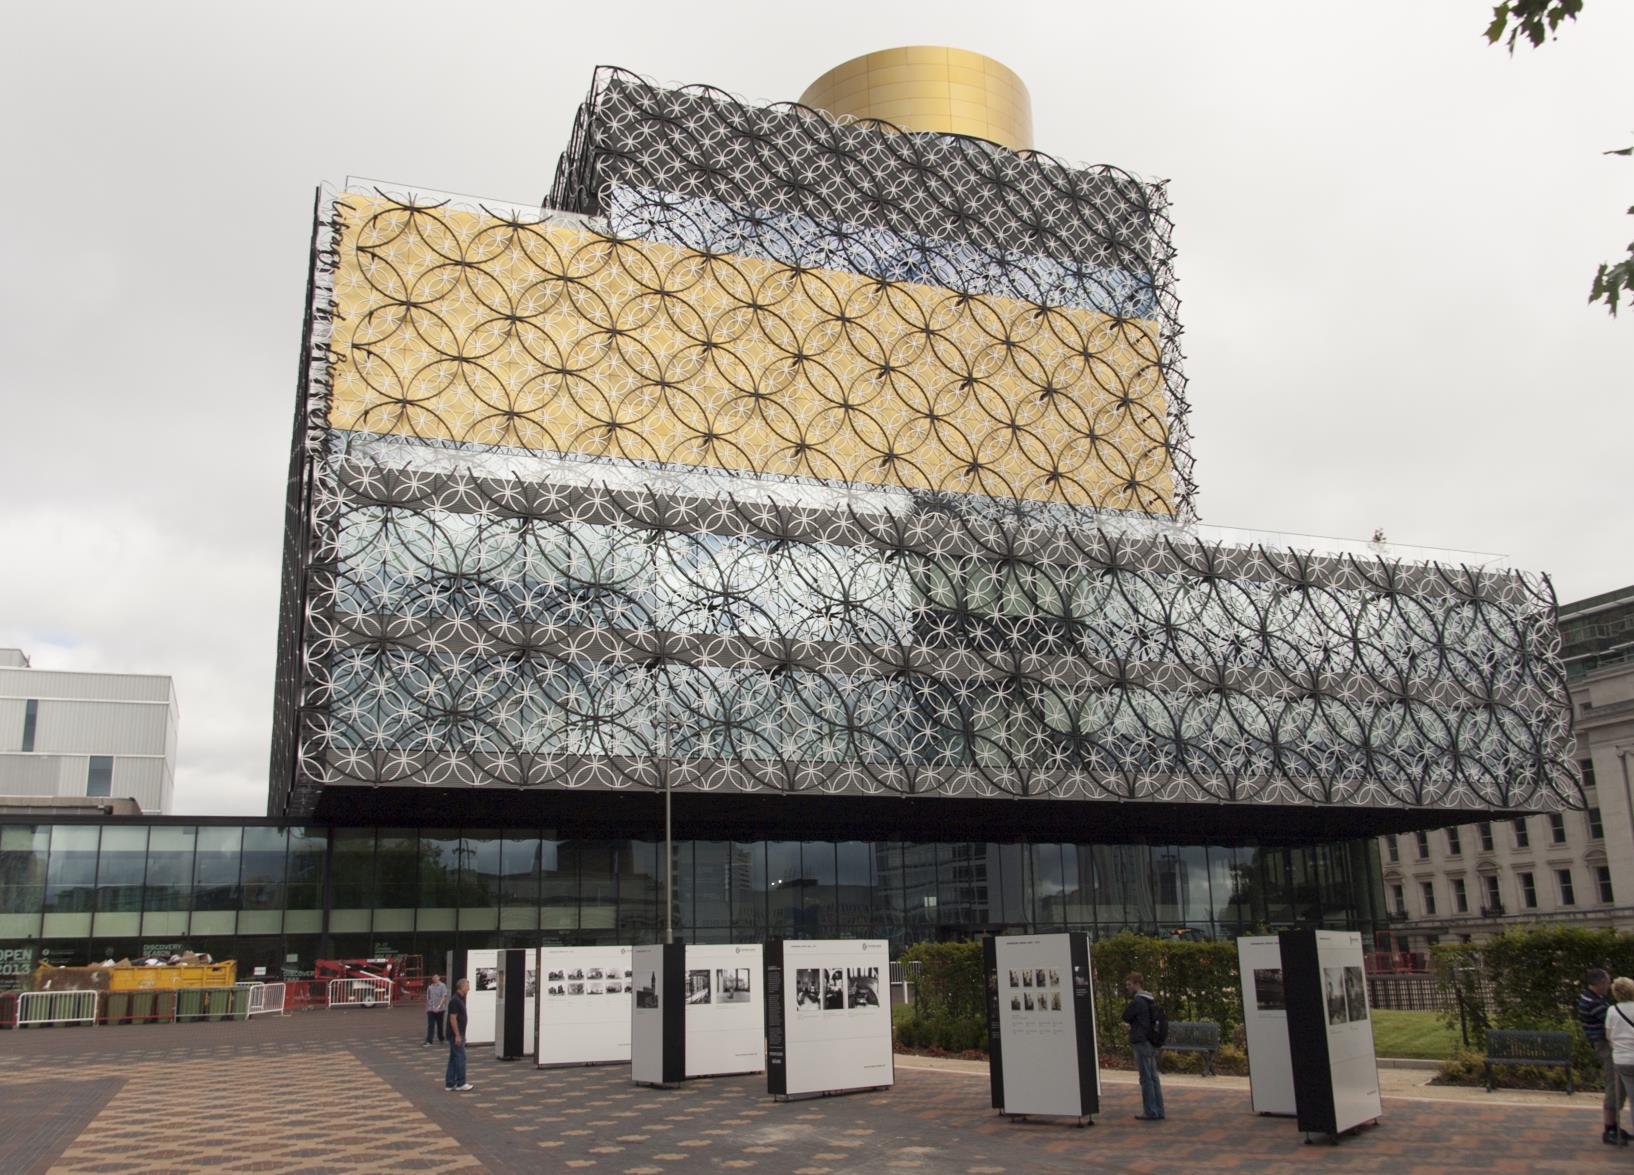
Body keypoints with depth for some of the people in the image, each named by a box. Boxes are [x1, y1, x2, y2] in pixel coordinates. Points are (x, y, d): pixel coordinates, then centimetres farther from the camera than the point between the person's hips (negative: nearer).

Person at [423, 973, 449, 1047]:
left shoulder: (442, 986, -8)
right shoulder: (430, 987, 8)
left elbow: (444, 997, -16)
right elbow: (428, 998, 17)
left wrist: (438, 1006, -26)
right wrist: (427, 1008, 15)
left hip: (440, 1010, -3)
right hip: (431, 1009, 3)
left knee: (440, 1025, 10)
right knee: (430, 1025, -6)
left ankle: (441, 1038, 28)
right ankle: (428, 1042, -11)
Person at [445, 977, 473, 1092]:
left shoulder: (460, 1000, 13)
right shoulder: (455, 1001, -18)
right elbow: (452, 1019, -21)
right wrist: (457, 1035, -21)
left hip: (458, 1034, 10)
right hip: (456, 1035, -10)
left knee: (453, 1059, 10)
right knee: (460, 1058, -5)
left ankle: (450, 1084, 12)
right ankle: (461, 1084, 0)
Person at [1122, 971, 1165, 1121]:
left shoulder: (1137, 1002, -15)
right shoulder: (1150, 1001, 13)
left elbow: (1125, 1017, -6)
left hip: (1142, 1044, -9)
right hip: (1152, 1044, 9)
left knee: (1146, 1079, -4)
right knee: (1153, 1078, 12)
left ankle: (1150, 1112, -2)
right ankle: (1158, 1110, 16)